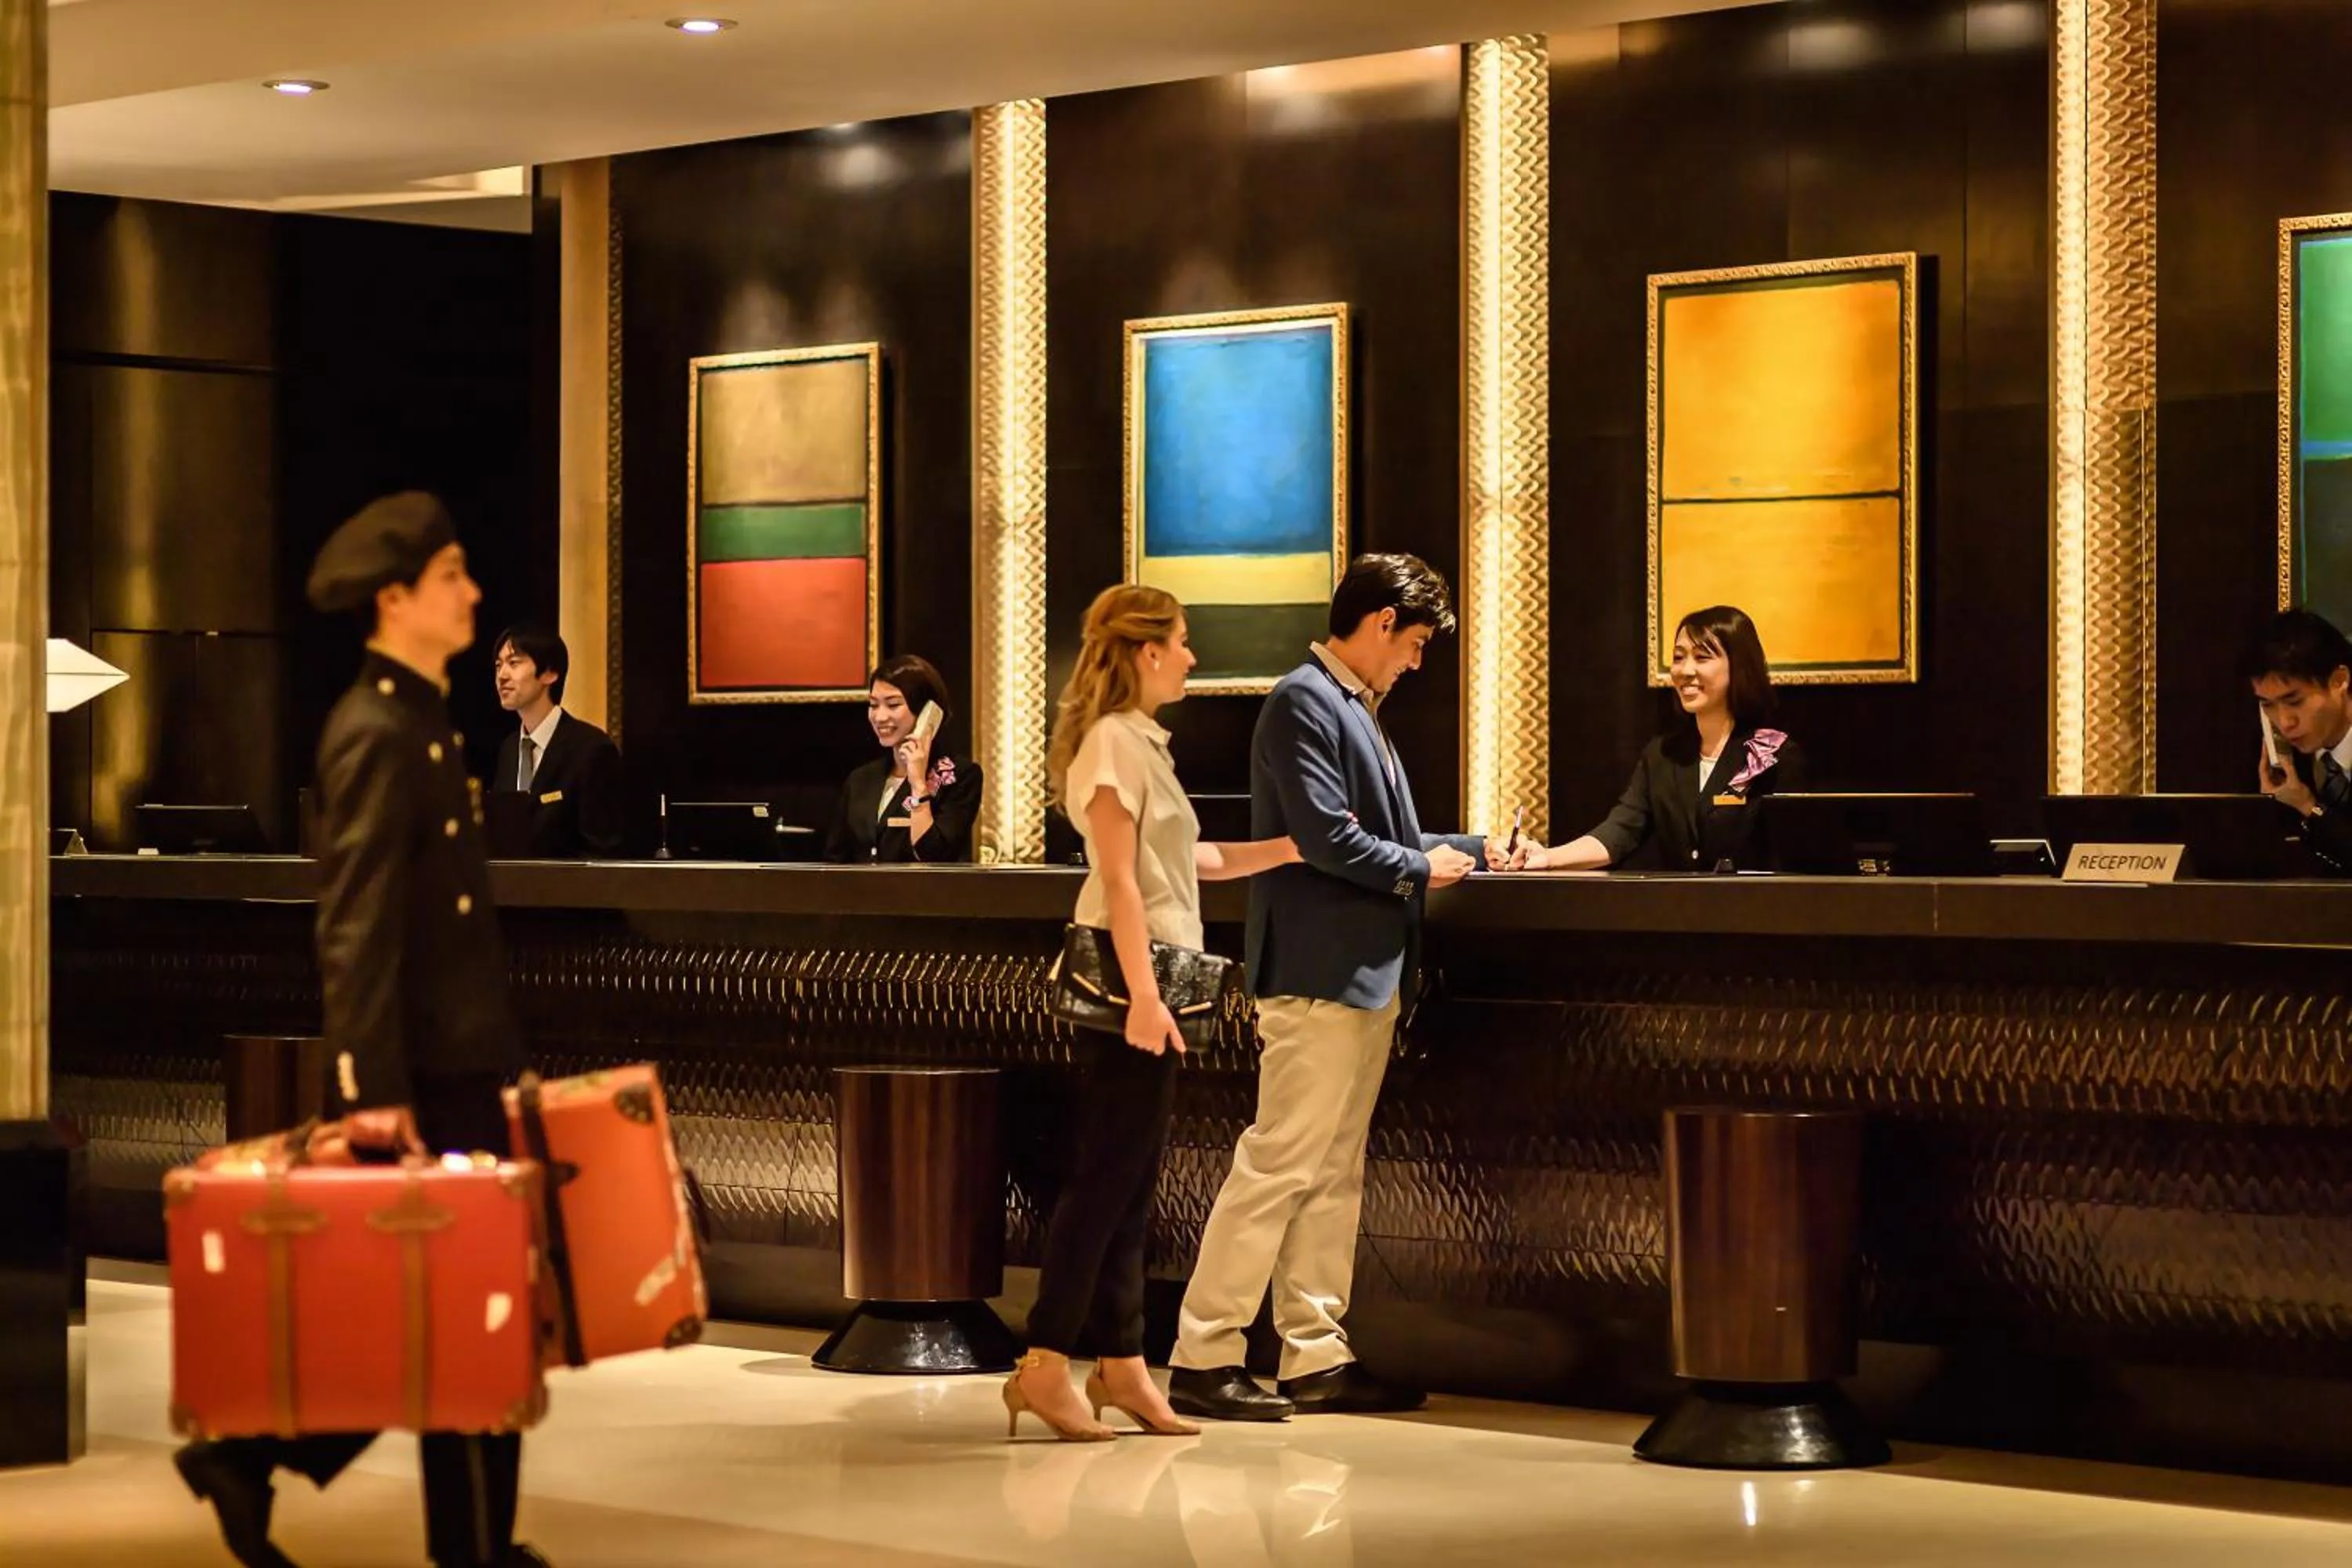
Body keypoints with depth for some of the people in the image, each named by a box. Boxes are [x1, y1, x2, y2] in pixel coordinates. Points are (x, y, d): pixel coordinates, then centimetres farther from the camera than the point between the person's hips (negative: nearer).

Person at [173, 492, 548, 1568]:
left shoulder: (419, 719, 15)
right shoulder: (377, 733, -16)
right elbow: (357, 927, -21)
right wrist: (375, 1087, -25)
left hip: (461, 1064, 10)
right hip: (429, 1074, -10)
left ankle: (247, 1455, 17)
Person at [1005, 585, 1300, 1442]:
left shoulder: (1140, 742, 18)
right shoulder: (1114, 742, -12)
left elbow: (1186, 861, 21)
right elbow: (1120, 880, -18)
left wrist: (1293, 848, 20)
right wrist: (1143, 994, -23)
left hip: (1149, 980, 10)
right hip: (1132, 980, -10)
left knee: (1127, 1182, 11)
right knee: (1109, 1178, -8)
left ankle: (1121, 1365, 15)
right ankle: (1044, 1365, -6)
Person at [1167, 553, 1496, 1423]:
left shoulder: (1352, 708, 19)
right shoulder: (1305, 702, -13)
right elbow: (1326, 838, -20)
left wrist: (1473, 849, 16)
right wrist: (1421, 869, -8)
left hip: (1365, 975, 11)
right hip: (1319, 971, -11)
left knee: (1333, 1172, 11)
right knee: (1280, 1162, -10)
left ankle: (1318, 1359, 15)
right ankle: (1202, 1356, -6)